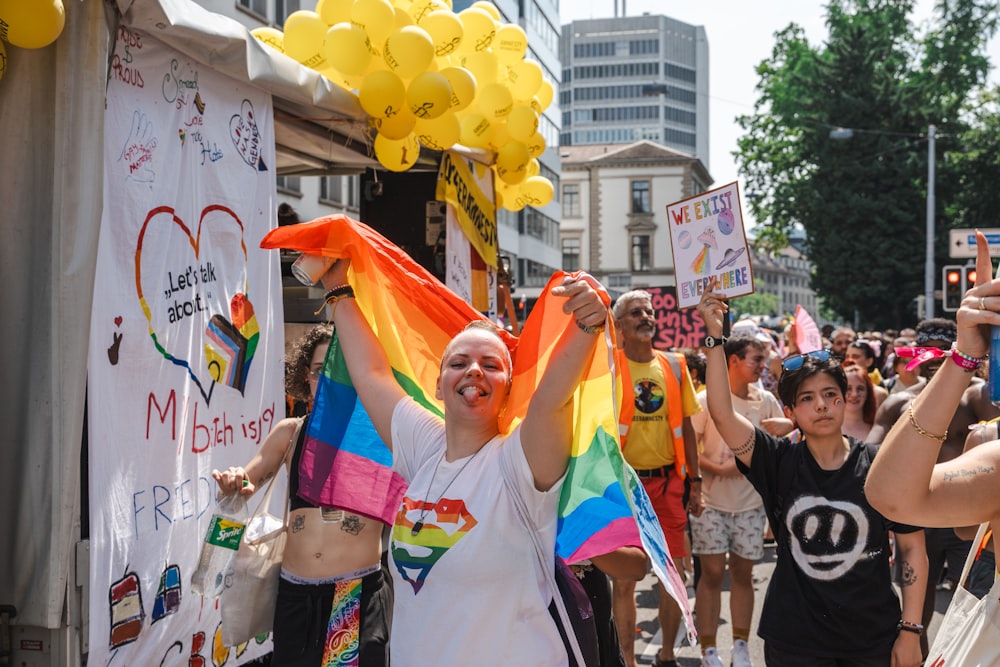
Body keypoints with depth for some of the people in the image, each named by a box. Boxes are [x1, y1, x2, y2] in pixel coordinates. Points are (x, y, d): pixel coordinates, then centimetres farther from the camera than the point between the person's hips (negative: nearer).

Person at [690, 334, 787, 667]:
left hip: (751, 502, 3)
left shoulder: (766, 401, 4)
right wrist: (719, 468, -18)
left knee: (743, 573, 10)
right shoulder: (707, 399, -7)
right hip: (712, 501, -3)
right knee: (712, 573, 0)